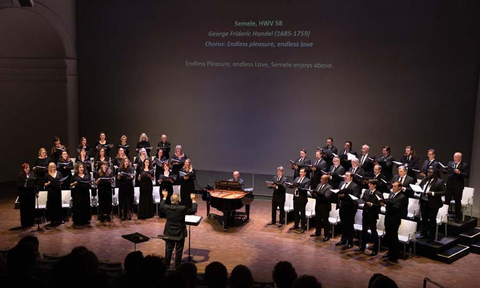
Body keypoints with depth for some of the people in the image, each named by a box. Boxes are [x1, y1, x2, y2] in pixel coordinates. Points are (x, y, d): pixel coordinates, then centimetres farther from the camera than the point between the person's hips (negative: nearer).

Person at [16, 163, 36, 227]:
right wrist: (24, 185, -26)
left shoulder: (32, 174, 7)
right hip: (23, 194, -4)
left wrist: (36, 192, 5)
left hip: (31, 193, 4)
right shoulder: (20, 175, -5)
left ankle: (31, 222, 20)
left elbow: (35, 183, 10)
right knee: (24, 209, 2)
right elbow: (18, 185, -10)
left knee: (31, 208, 8)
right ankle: (24, 223, 11)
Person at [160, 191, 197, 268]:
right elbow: (194, 210, -9)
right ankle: (177, 267, 18)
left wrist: (164, 197, 21)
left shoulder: (167, 207, -13)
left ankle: (167, 265, 26)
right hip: (180, 233, -3)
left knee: (168, 249, 16)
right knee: (178, 250, 9)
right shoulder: (183, 208, -22)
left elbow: (161, 206, 11)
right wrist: (193, 200, 1)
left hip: (169, 233, 3)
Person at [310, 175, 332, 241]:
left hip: (325, 206, -7)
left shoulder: (329, 187, -14)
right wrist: (313, 193, -13)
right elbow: (315, 193, 10)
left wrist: (318, 193, -30)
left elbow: (326, 197, -24)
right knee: (317, 219, 17)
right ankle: (317, 232, 33)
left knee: (325, 221, 1)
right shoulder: (319, 185, 9)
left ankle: (327, 235, 11)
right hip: (318, 205, 7)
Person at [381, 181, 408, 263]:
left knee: (393, 237, 2)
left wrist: (385, 205, -28)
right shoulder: (391, 194, 9)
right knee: (388, 236, 17)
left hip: (394, 220, -8)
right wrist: (384, 203, -13)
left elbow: (395, 207, -24)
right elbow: (389, 203, 8)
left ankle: (395, 256, 15)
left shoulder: (402, 197, -16)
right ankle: (390, 252, 34)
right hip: (388, 218, 8)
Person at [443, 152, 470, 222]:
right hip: (449, 185, 4)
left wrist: (459, 172, -26)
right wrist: (444, 169, -12)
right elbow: (446, 171, 10)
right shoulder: (450, 163, 7)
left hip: (458, 186, -3)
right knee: (446, 200, 8)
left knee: (457, 202, 7)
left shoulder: (465, 165, -6)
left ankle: (457, 217, 18)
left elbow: (466, 175, -12)